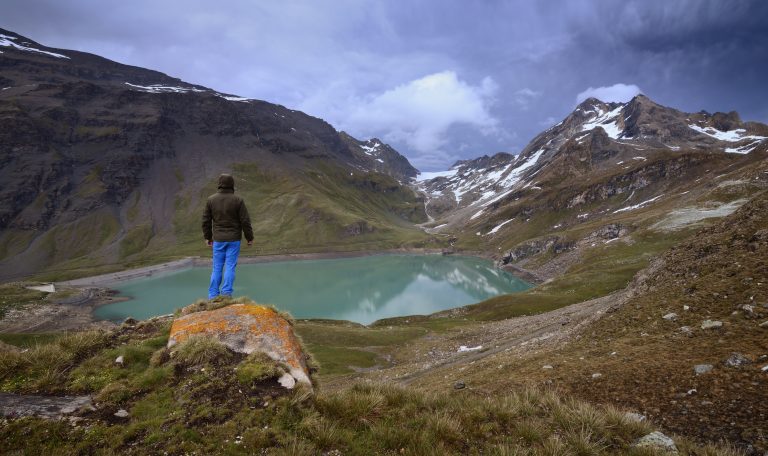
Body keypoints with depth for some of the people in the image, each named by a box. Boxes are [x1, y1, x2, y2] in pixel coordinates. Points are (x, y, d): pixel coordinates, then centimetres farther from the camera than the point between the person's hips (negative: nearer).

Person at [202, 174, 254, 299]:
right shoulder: (238, 200, -10)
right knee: (230, 266, 2)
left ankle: (213, 295, 12)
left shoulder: (211, 199, -1)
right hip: (234, 239, -2)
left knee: (217, 267, 10)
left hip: (218, 239, 2)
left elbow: (206, 220, 4)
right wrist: (250, 238, 2)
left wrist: (207, 237, 16)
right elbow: (245, 221, -9)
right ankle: (226, 293, -1)